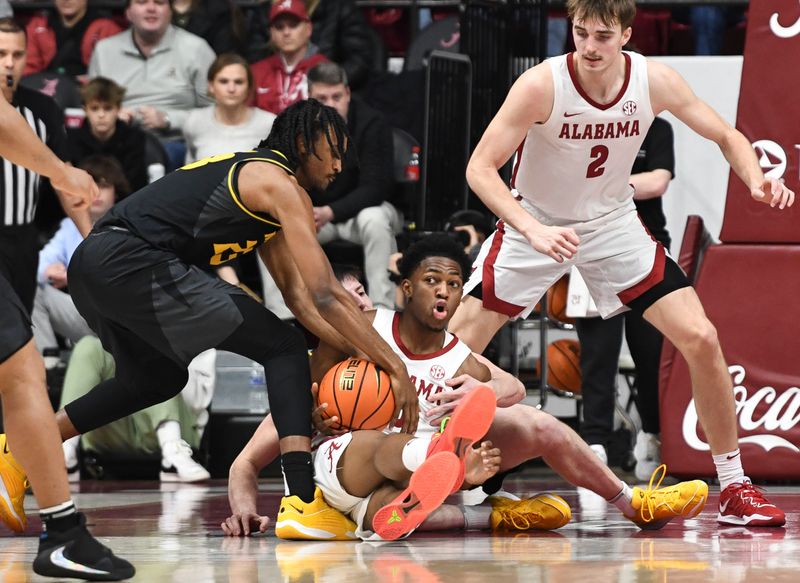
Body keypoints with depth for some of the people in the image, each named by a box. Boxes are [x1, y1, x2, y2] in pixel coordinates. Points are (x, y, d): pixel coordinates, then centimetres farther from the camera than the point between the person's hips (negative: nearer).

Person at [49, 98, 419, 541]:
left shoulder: (253, 177, 27)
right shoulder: (281, 185, -2)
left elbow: (296, 293, 28)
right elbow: (325, 295, -8)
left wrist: (356, 348, 17)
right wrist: (394, 367, -6)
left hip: (92, 262, 10)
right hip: (132, 260, -10)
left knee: (158, 378, 33)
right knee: (284, 349, -4)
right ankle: (303, 503, -15)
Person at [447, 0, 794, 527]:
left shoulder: (654, 81, -15)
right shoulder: (542, 85, -25)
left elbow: (727, 136, -2)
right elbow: (481, 168, -27)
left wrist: (757, 180, -23)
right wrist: (534, 230, -42)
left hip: (613, 225, 3)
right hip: (535, 225, -2)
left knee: (701, 339, -8)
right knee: (456, 348, -13)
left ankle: (734, 487, 5)